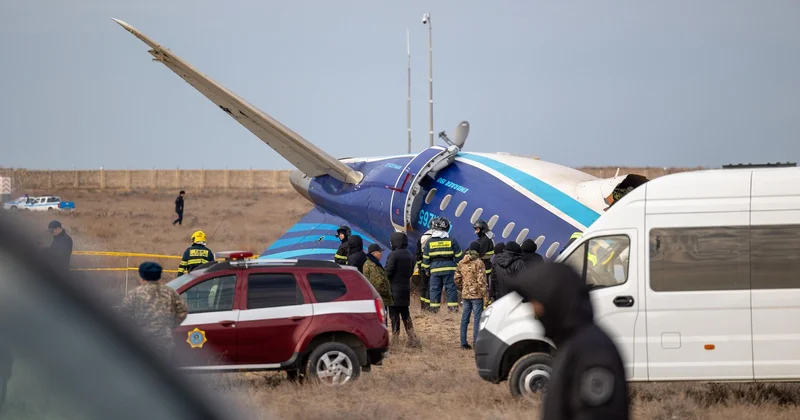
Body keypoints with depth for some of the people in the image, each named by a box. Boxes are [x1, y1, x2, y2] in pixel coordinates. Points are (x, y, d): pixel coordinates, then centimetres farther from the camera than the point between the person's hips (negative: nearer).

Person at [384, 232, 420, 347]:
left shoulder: (393, 255, -16)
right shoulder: (410, 255, 7)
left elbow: (388, 272, -17)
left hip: (394, 289, -7)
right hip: (406, 288, 7)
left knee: (394, 315, -1)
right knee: (405, 315, 14)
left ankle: (395, 339, 0)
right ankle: (412, 338, 9)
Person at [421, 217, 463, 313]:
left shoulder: (429, 242, 1)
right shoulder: (452, 241, -1)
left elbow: (425, 258, 5)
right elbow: (458, 256, 2)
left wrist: (427, 269, 15)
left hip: (435, 269, 1)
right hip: (449, 269, -1)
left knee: (435, 288, 5)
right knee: (451, 288, 3)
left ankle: (434, 307, 3)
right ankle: (453, 306, 0)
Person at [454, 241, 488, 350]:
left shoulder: (462, 263, 7)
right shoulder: (478, 263, -13)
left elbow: (457, 278, 11)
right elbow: (481, 281, -16)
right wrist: (485, 296, -11)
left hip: (465, 295, 6)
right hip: (476, 295, -6)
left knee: (465, 318, 11)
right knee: (477, 318, -1)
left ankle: (463, 343, 15)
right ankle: (476, 343, -3)